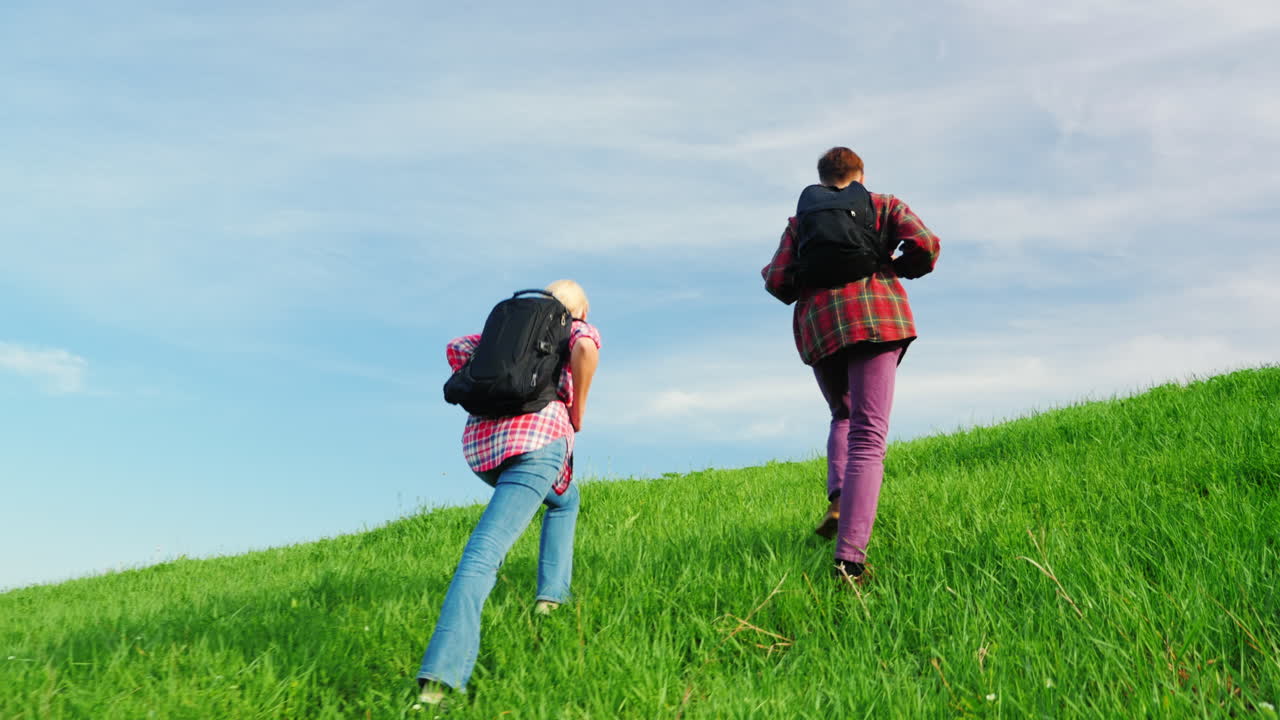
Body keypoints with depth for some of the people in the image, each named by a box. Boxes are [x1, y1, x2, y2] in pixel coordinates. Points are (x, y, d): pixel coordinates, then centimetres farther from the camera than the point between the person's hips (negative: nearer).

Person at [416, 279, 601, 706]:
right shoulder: (582, 330, 16)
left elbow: (457, 349, 19)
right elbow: (585, 350, -10)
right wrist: (578, 411, 2)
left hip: (481, 440, 6)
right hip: (538, 438, -6)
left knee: (564, 498, 30)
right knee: (486, 549, -13)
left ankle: (554, 592, 19)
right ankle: (441, 674, -21)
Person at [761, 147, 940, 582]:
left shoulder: (802, 219, 20)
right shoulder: (885, 206, 17)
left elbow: (779, 281, 7)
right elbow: (925, 244, 0)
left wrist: (769, 273, 30)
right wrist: (900, 267, 19)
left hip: (818, 326, 3)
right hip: (876, 317, -2)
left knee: (843, 417, 26)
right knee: (868, 435, -9)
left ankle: (838, 499, -1)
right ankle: (850, 553, -23)